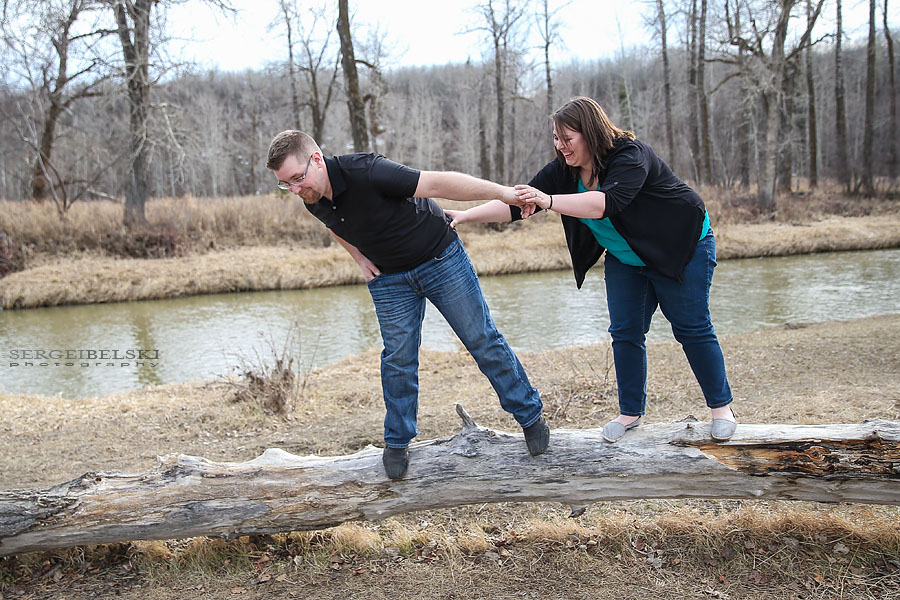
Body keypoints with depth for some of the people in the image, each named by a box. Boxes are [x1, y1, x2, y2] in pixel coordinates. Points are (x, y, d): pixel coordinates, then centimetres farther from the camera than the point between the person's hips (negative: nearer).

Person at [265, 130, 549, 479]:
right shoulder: (313, 201, -9)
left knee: (482, 339, 2)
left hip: (441, 258, -5)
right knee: (398, 358, 3)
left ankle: (530, 415, 18)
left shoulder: (365, 172, -31)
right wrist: (360, 258, 2)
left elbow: (438, 183, -32)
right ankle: (397, 443, 20)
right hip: (388, 278, 5)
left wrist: (504, 193, -33)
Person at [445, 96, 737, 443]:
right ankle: (631, 411, 14)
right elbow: (517, 204, -11)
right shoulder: (562, 171, -8)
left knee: (692, 329, 0)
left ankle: (721, 407, 16)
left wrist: (549, 201, -52)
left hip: (683, 248, -6)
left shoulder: (630, 156, -28)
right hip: (624, 259, 6)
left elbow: (607, 202, -46)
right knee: (625, 333, 1)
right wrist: (466, 216, -21)